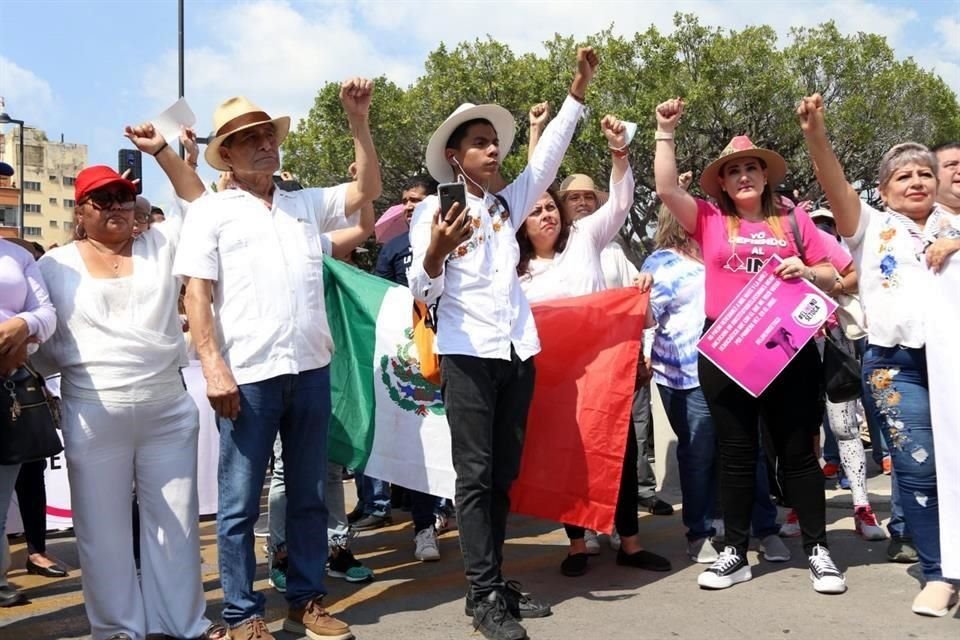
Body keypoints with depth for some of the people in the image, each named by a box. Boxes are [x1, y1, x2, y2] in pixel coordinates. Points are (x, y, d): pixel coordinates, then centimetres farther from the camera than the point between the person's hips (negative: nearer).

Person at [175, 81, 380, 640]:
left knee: (310, 496, 12)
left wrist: (358, 121, 4)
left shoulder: (306, 204, 15)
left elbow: (369, 190, 13)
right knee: (240, 503, 3)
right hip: (248, 376, -4)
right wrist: (213, 366, -12)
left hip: (311, 369, 4)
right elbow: (197, 294, -3)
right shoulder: (212, 211, 3)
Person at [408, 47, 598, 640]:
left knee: (504, 474, 10)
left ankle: (494, 582, 18)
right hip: (468, 354, -6)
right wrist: (435, 253, -29)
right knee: (475, 475, -4)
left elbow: (547, 158, 11)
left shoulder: (509, 204, 16)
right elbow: (423, 291, -7)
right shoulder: (435, 209, -1)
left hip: (518, 352, 6)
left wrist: (578, 89, 8)